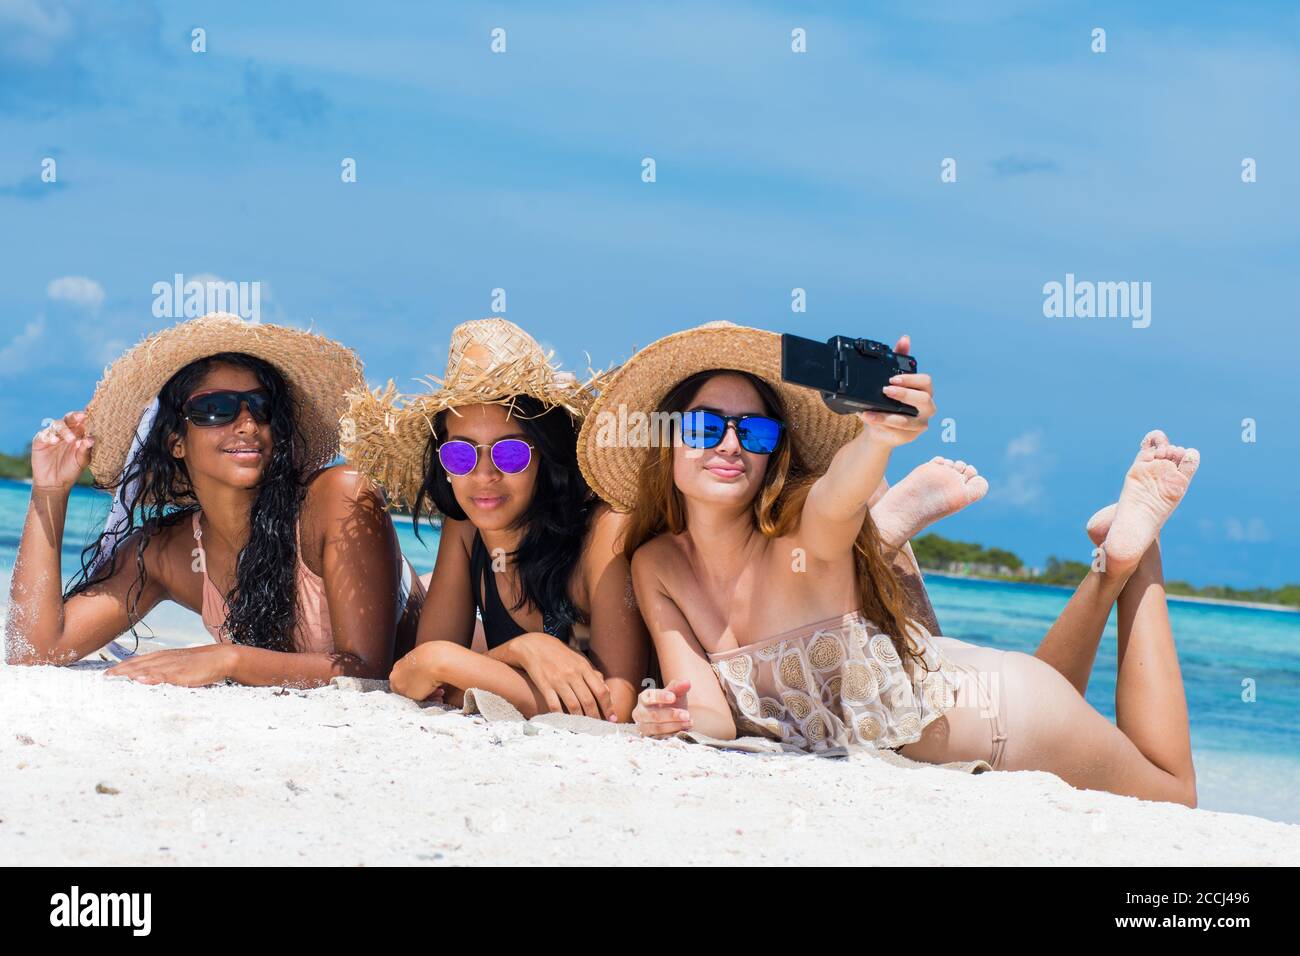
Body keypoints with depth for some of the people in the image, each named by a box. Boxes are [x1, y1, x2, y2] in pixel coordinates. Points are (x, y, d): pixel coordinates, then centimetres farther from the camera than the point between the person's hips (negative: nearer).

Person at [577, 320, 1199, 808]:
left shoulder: (806, 531, -29)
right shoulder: (657, 567, -13)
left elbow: (838, 497, -53)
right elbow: (717, 714, -21)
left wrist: (880, 436, -75)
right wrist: (675, 714, -43)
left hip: (1007, 716, -6)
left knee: (1169, 792, 22)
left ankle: (1127, 552, 26)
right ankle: (1110, 569, 37)